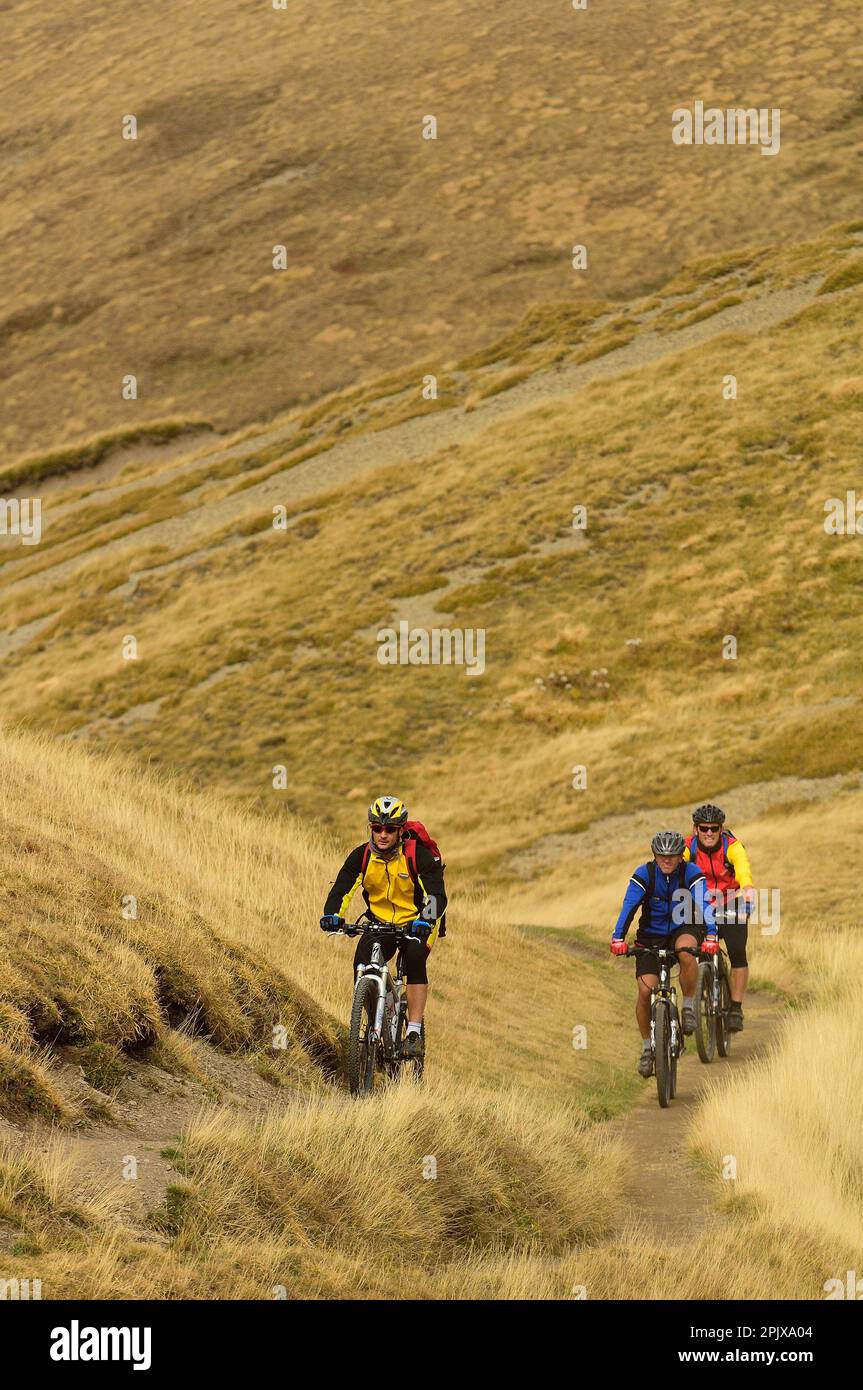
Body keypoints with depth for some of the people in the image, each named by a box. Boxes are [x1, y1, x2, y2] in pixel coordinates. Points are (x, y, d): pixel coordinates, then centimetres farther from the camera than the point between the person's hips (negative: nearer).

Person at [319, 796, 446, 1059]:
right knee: (362, 963, -24)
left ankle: (414, 1032, -27)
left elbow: (436, 895, -28)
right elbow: (341, 889, -17)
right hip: (380, 923, 3)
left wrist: (425, 921, -49)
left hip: (416, 924, -3)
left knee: (415, 959, -32)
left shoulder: (418, 855, -20)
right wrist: (332, 915, -38)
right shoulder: (362, 856, -12)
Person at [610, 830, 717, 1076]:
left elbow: (704, 905, -29)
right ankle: (647, 1049, 6)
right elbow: (629, 907, -25)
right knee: (645, 990, -13)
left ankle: (689, 1007, -15)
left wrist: (711, 937, -45)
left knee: (686, 952, -37)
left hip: (683, 929, -1)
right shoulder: (644, 874, -15)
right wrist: (618, 938, -40)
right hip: (651, 935, 1)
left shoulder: (691, 873, -17)